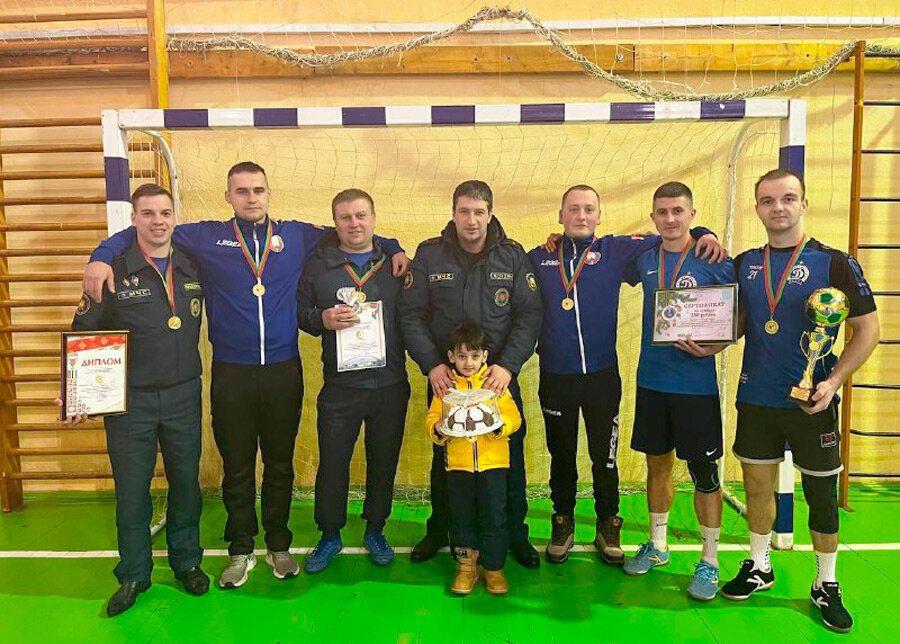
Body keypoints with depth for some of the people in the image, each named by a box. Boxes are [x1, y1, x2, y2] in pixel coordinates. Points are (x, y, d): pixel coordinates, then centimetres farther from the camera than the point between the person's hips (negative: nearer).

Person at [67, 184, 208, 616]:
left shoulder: (193, 268, 3)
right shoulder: (113, 272, -6)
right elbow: (83, 334, -3)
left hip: (183, 395, 2)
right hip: (129, 399, -2)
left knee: (186, 482, 12)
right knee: (131, 489, 8)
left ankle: (186, 563, 31)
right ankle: (133, 575, 27)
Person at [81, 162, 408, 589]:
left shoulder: (297, 235, 5)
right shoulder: (207, 238, 3)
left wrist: (392, 248, 1)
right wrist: (102, 256, -7)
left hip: (284, 372, 1)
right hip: (231, 374, 0)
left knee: (280, 464, 13)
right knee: (237, 467, 11)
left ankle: (279, 545, 31)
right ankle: (241, 550, 29)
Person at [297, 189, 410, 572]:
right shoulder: (317, 266, 4)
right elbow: (300, 312, 6)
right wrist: (323, 319, -11)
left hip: (390, 385, 1)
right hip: (339, 386, -1)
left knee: (384, 462, 12)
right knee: (332, 464, 7)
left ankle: (375, 530, 33)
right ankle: (330, 535, 28)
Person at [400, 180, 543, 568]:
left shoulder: (512, 255, -1)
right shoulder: (429, 254, -2)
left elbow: (530, 315, -5)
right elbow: (411, 314, -3)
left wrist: (508, 365, -16)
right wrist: (431, 364, -13)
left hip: (500, 374, 0)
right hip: (444, 376, 0)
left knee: (510, 456, 6)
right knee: (444, 456, 12)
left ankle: (515, 534, 26)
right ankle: (438, 531, 32)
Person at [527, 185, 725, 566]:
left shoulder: (616, 251, 1)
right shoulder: (539, 258, 4)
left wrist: (702, 234, -8)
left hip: (602, 374, -1)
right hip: (555, 376, 1)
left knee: (604, 456, 9)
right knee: (561, 455, 14)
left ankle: (608, 527, 28)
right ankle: (563, 524, 32)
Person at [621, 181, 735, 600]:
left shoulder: (714, 260, -6)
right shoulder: (645, 259, 5)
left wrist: (714, 347, -20)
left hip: (696, 383, -4)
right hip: (651, 380, 4)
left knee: (703, 471, 3)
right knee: (657, 463, 15)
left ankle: (709, 561, 18)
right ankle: (657, 546, 31)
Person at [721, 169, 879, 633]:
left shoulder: (833, 262, -7)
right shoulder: (744, 264, 4)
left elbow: (867, 328, -5)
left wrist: (833, 380, -16)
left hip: (811, 403, -3)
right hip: (755, 398, 3)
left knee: (821, 494, 8)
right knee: (758, 485, 13)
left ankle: (826, 586, 26)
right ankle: (759, 568, 32)